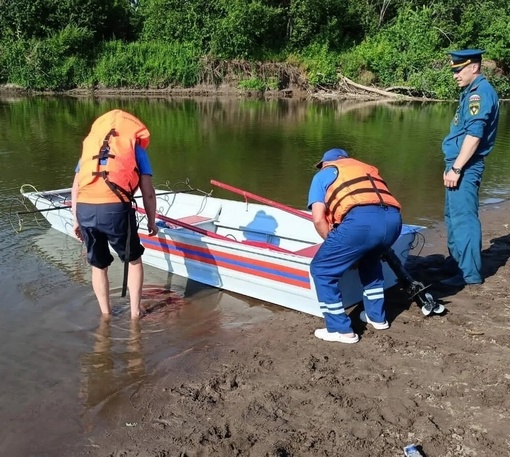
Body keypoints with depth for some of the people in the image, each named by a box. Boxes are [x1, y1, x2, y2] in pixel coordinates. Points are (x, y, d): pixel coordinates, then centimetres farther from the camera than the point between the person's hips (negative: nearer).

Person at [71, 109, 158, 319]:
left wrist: (76, 220, 28)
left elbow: (76, 187, 22)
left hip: (84, 209, 3)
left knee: (98, 265, 24)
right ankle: (135, 311, 27)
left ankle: (105, 314, 35)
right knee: (134, 260, 23)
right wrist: (151, 221, 22)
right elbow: (148, 192, 11)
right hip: (115, 209, -3)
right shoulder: (136, 148, 19)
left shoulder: (91, 144, 28)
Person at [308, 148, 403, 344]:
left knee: (321, 270, 14)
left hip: (360, 220, -6)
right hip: (393, 219, 6)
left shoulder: (322, 175, 25)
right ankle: (377, 316, 40)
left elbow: (318, 218, 10)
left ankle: (340, 329, 15)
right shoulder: (368, 168, 39)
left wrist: (333, 245, 25)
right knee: (369, 259, 36)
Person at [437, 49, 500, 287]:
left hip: (465, 167, -10)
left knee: (463, 218, -7)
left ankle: (470, 273, 0)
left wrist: (456, 168, -22)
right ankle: (455, 263, 29)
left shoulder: (481, 92, -14)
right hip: (458, 164, 10)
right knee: (453, 216, 17)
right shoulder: (471, 92, 17)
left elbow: (474, 135, -23)